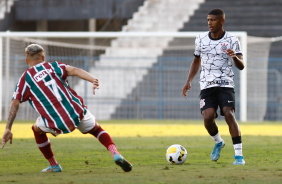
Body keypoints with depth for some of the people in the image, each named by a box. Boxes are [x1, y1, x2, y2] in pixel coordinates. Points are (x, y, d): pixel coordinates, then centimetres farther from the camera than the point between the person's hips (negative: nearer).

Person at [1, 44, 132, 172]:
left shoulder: (25, 78, 11)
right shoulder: (53, 66, 15)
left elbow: (15, 104, 3)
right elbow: (74, 71, -5)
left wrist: (8, 129, 2)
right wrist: (93, 80, -19)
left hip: (57, 124, -1)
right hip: (77, 112, 1)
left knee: (37, 129, 31)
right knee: (97, 130, 25)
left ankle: (54, 165, 30)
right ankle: (115, 154, 0)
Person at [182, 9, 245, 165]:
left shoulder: (232, 40, 0)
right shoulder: (201, 39, 10)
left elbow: (241, 66, -6)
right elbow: (196, 61, 24)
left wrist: (235, 57, -28)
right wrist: (188, 81, 14)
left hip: (226, 84, -2)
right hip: (207, 86, 2)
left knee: (229, 114, -21)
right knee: (208, 117, -17)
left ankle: (239, 155, -16)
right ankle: (218, 142, 15)